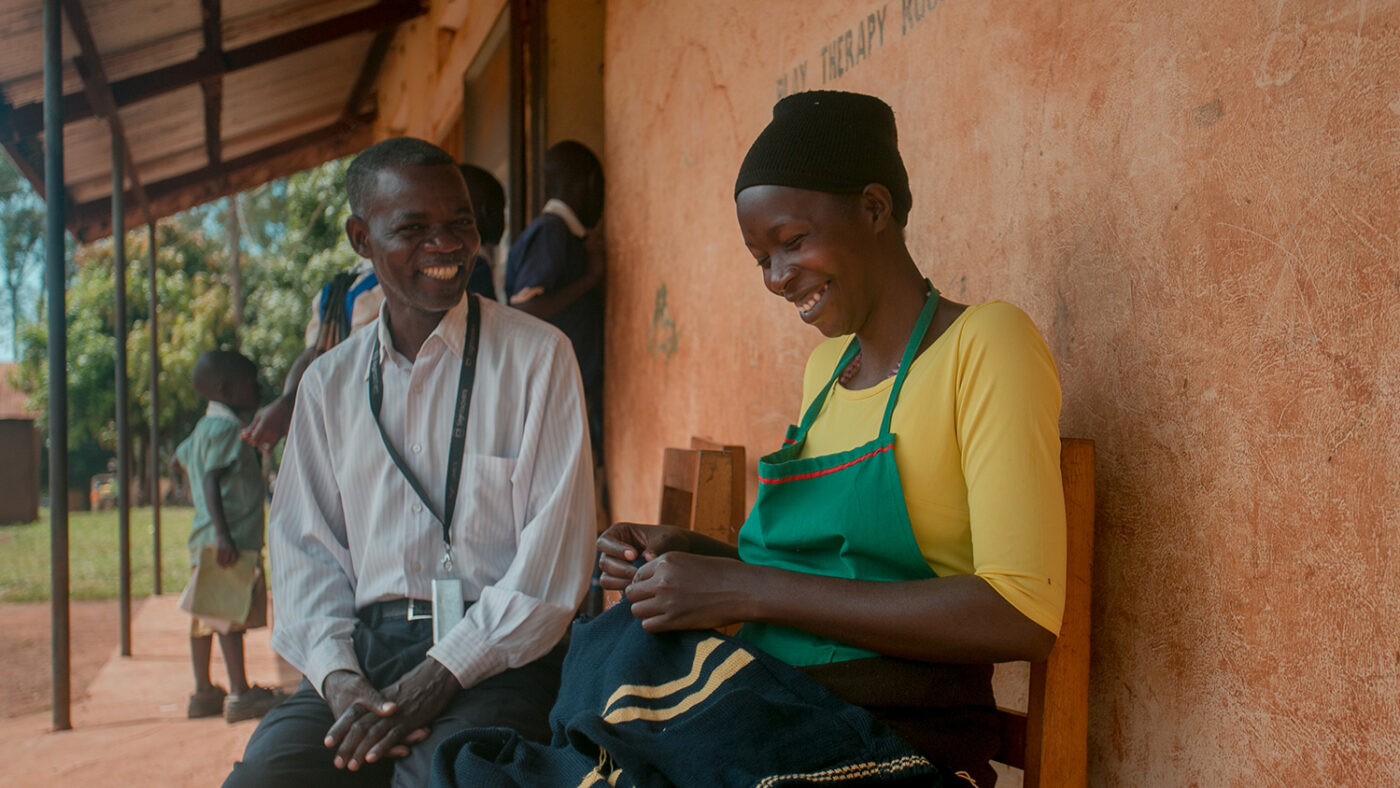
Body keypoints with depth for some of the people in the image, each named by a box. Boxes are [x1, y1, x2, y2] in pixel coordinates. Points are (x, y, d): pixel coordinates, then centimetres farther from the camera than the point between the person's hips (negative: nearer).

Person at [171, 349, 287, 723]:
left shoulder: (204, 428, 18)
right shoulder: (226, 428, -13)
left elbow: (178, 460, 32)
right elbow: (210, 481, -21)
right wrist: (223, 534, -27)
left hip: (205, 538, 10)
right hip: (229, 537, -10)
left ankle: (203, 692, 17)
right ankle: (240, 693, -5)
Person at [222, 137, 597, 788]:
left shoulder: (538, 356, 1)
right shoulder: (329, 383, 14)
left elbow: (556, 551, -5)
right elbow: (306, 547, 11)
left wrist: (442, 673, -13)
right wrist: (339, 678, -7)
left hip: (495, 658, -3)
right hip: (364, 652, 3)